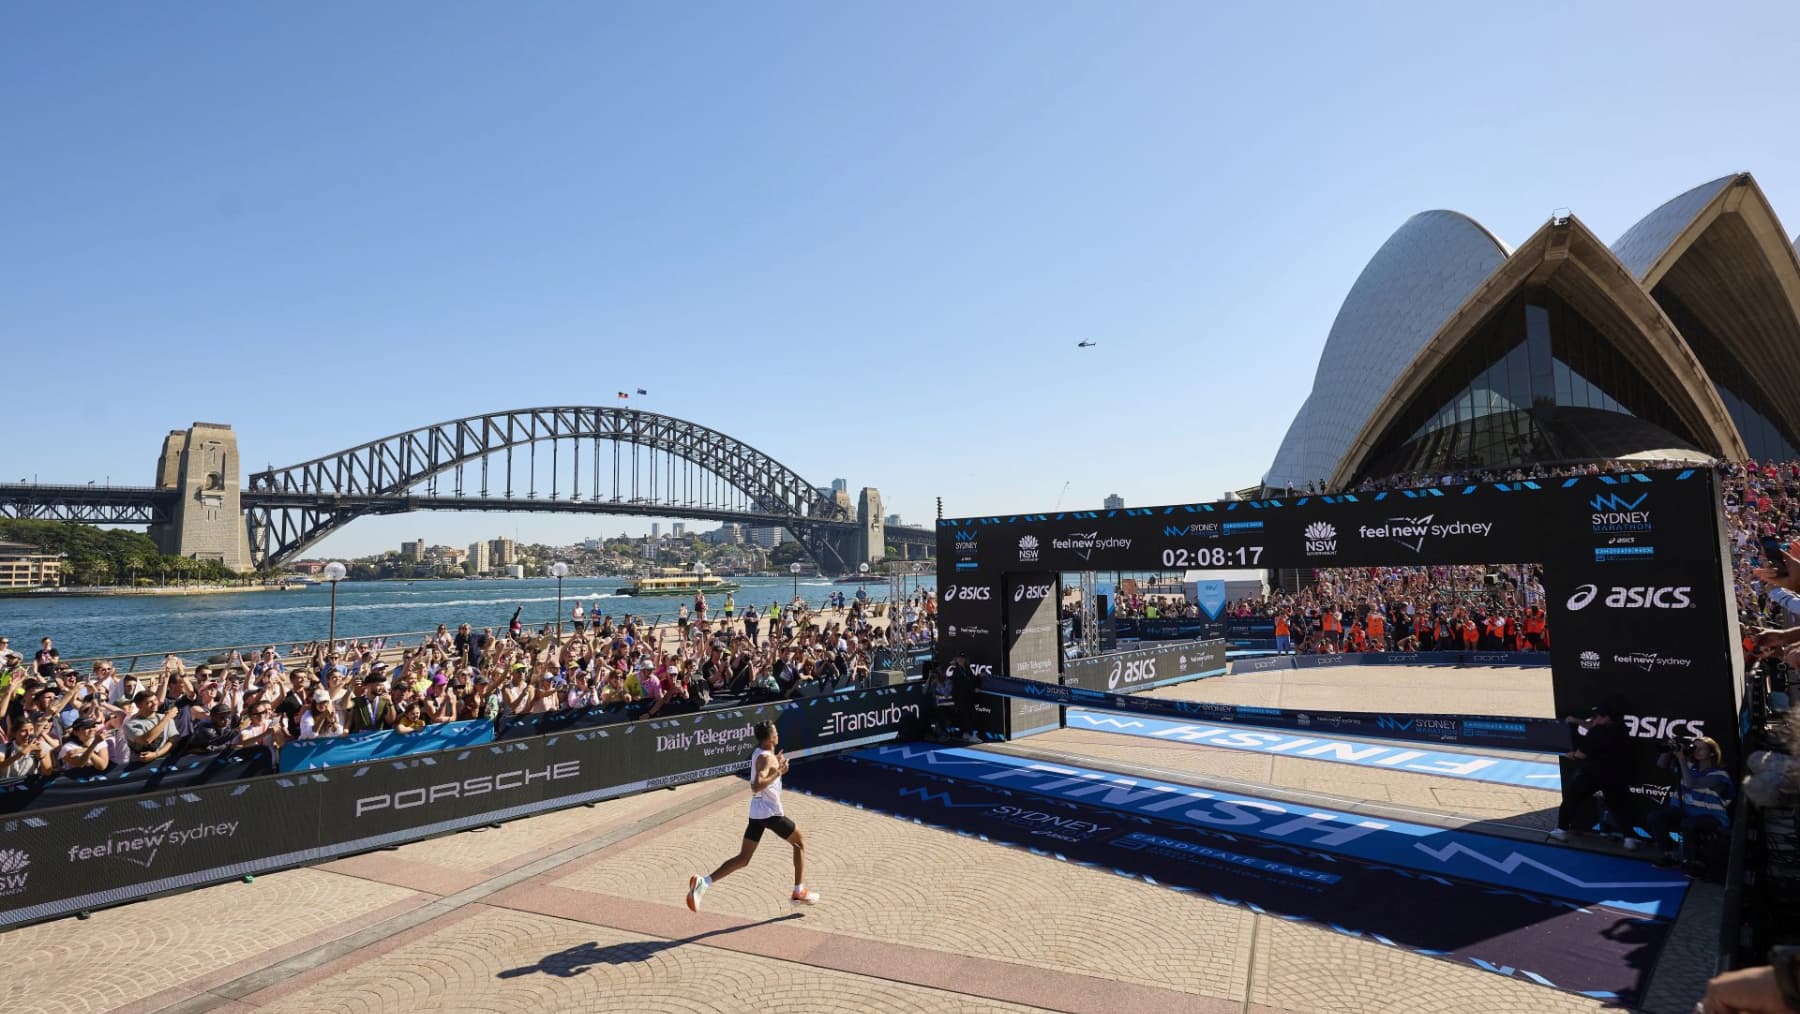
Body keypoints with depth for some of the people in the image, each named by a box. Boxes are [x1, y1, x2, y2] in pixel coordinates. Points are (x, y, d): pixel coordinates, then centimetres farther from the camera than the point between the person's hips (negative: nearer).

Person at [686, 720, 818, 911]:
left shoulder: (758, 752, 10)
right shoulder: (766, 758, -17)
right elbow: (756, 787, -29)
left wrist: (776, 764, 20)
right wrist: (779, 772, -25)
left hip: (756, 812, 8)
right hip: (771, 812, -8)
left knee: (742, 859, 7)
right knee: (800, 842, 14)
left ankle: (703, 882, -11)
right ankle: (799, 892, 16)